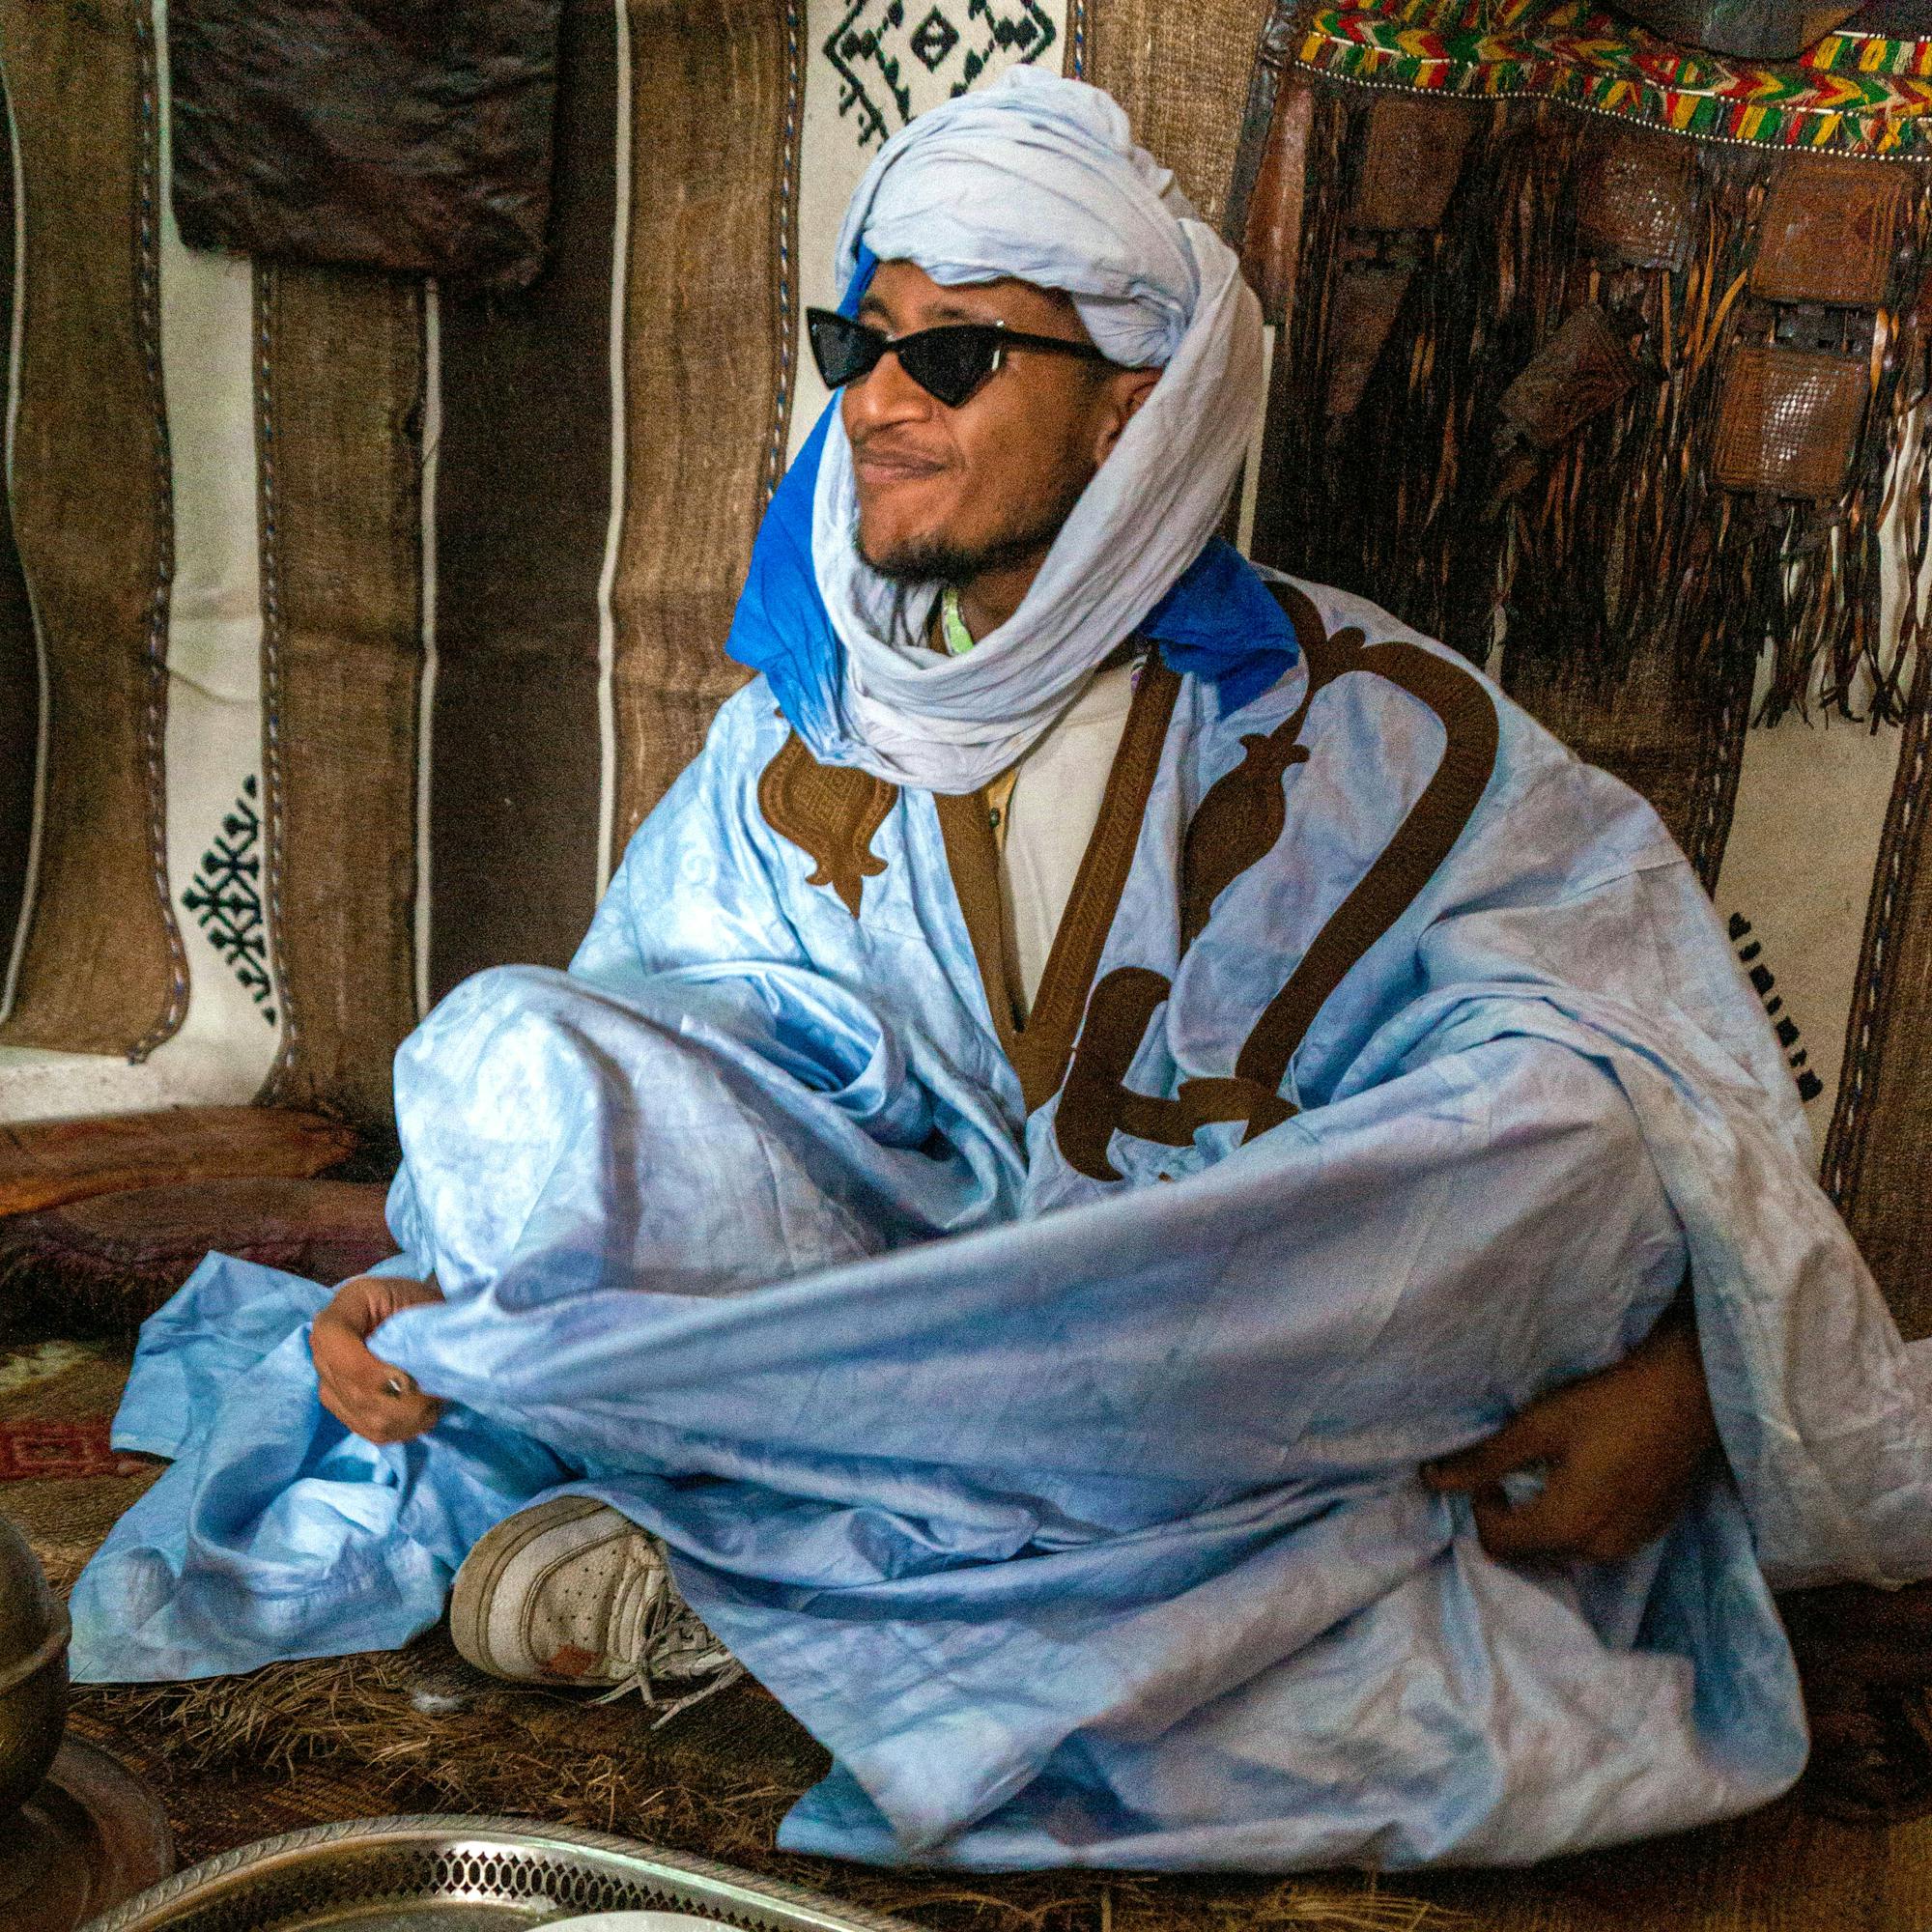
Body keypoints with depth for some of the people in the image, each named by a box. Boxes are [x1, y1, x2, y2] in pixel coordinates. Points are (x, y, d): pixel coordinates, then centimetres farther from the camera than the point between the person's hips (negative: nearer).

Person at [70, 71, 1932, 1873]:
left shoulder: (1342, 720, -4)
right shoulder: (798, 737, 6)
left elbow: (1685, 1047, -6)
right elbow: (633, 1096, 5)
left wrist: (1679, 1364, -22)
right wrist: (437, 1288, -12)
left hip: (1261, 1357, -1)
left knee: (1554, 1128, -33)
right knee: (508, 1052, -16)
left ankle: (743, 1547, -29)